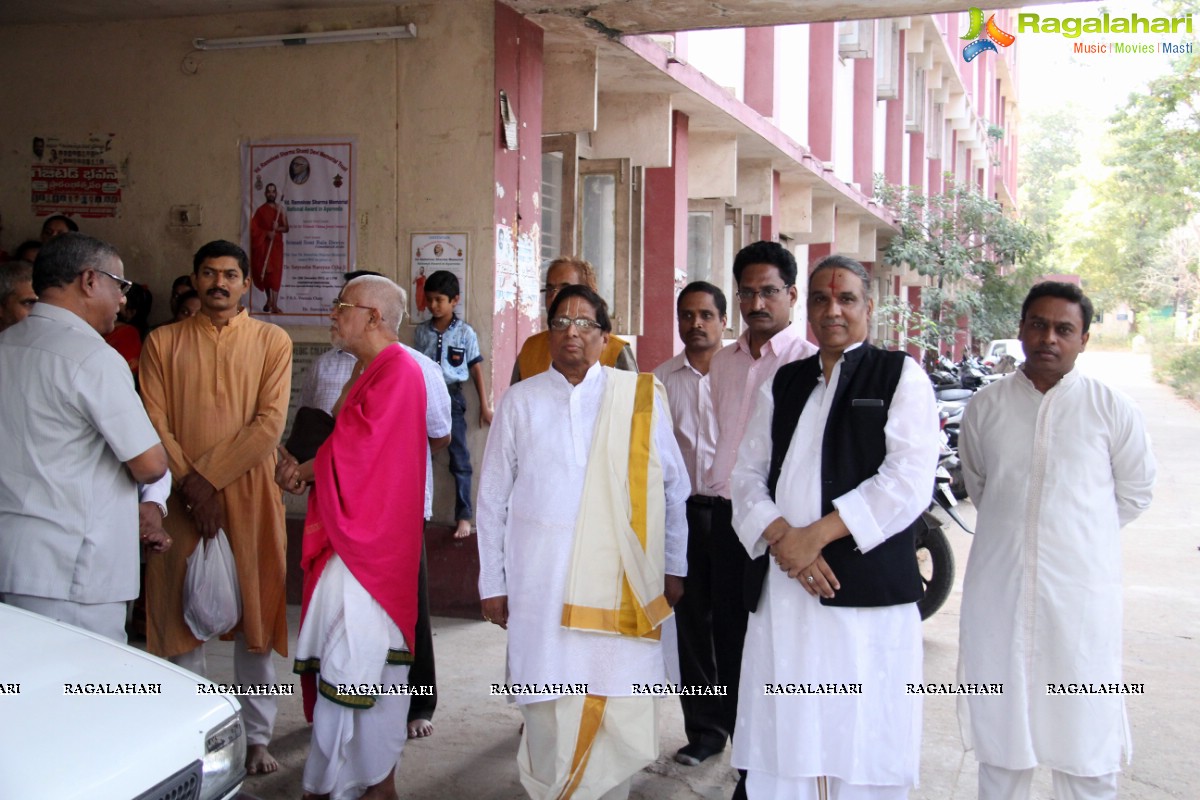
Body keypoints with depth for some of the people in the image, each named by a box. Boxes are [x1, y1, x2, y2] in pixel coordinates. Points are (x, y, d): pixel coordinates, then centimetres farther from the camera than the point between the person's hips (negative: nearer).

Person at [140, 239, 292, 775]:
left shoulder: (272, 341, 4)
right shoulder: (163, 342, 7)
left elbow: (270, 423, -6)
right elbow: (155, 424, -1)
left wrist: (208, 475, -12)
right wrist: (189, 487, -12)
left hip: (250, 494, -1)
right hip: (182, 497, 1)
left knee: (257, 612, 4)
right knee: (181, 615, 5)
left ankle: (256, 736, 16)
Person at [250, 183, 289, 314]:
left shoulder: (281, 209, 7)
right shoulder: (260, 210, 3)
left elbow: (286, 228, 6)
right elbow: (253, 228, -3)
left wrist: (278, 228, -15)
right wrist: (266, 233, -17)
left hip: (276, 244, 0)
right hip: (263, 245, 0)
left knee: (275, 274, -7)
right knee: (264, 273, 2)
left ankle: (274, 305, -11)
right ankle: (269, 299, 24)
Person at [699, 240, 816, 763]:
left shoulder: (809, 361, -10)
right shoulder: (724, 362, 12)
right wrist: (714, 485, 14)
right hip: (727, 511, 6)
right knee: (727, 625, 16)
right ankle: (728, 725, 31)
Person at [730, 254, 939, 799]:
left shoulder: (900, 376, 3)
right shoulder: (782, 385, 17)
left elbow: (909, 480, -8)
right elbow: (747, 474, 11)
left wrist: (817, 534, -14)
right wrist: (781, 537, -9)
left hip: (867, 591, -4)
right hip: (782, 590, 4)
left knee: (863, 750, 0)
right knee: (776, 754, 6)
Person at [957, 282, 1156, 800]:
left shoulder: (1111, 409, -4)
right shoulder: (986, 406, 4)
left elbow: (1135, 490, 8)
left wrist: (1080, 534, 10)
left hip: (1080, 593, -2)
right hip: (998, 591, 3)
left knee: (1087, 733, 4)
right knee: (999, 724, 14)